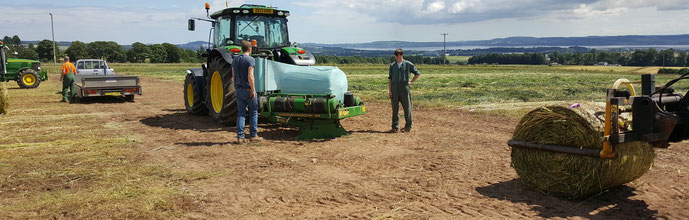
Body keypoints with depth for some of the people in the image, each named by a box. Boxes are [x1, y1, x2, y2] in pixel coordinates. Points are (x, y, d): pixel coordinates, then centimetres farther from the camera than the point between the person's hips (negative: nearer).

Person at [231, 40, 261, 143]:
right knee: (253, 112, 8)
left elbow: (233, 77, 14)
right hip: (248, 90, -5)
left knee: (241, 113, 6)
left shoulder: (235, 60, 10)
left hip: (238, 89, 6)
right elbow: (250, 76, -19)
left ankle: (240, 136, 1)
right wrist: (253, 90, -16)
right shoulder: (250, 60, -11)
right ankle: (253, 135, 10)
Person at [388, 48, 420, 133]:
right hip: (394, 88, 2)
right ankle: (395, 127, 13)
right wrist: (389, 91, 1)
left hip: (404, 88, -2)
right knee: (395, 108, 5)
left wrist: (411, 82, 1)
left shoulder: (408, 64, 1)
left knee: (407, 107, 1)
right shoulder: (392, 65, 8)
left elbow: (417, 73, 10)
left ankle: (408, 126, 11)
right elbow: (390, 79, 7)